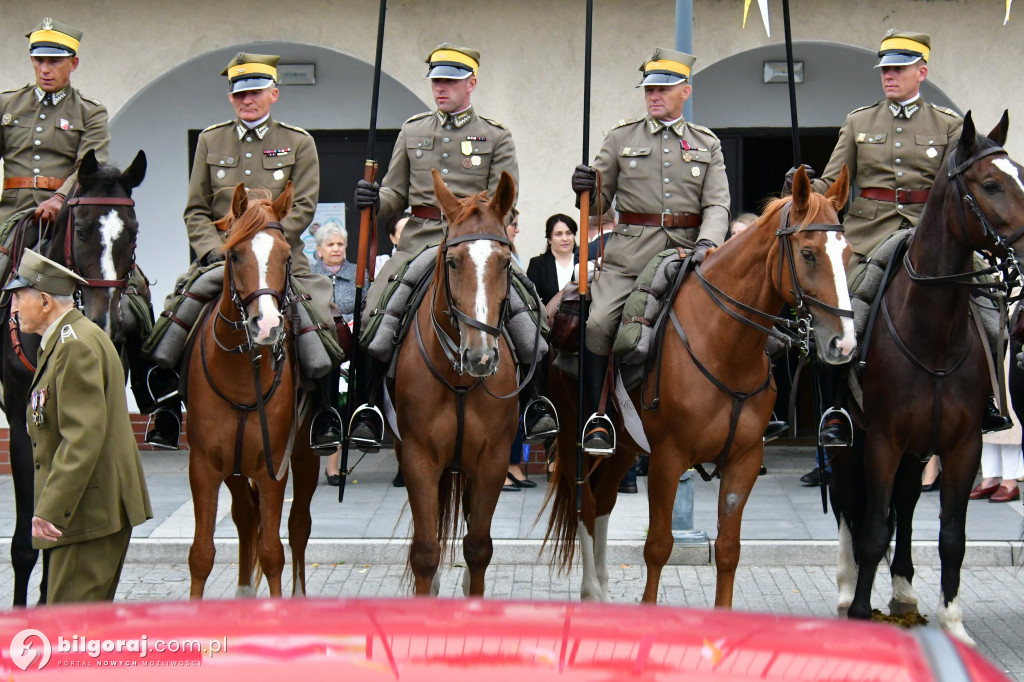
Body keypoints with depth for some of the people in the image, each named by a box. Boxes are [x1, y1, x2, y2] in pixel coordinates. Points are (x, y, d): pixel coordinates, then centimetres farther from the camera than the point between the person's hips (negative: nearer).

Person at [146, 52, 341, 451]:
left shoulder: (299, 143, 6)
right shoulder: (210, 141, 12)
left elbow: (303, 208, -3)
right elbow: (196, 211, 10)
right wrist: (214, 251, -8)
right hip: (219, 257, 2)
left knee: (324, 322, -21)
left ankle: (325, 418, -7)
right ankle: (167, 417, -2)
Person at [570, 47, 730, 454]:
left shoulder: (707, 144, 12)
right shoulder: (621, 138, 11)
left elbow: (717, 204, 3)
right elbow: (600, 201, 12)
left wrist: (706, 244, -17)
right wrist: (585, 189, -12)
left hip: (685, 254, 1)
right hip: (630, 256, -1)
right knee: (596, 323, -19)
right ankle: (598, 419, -6)